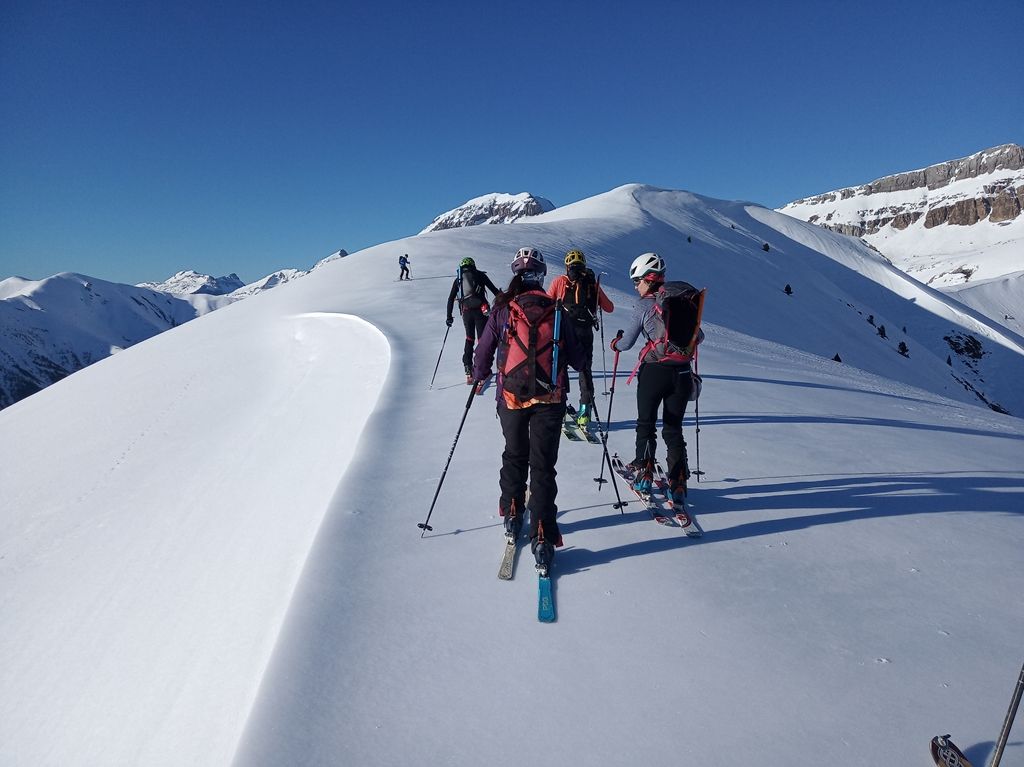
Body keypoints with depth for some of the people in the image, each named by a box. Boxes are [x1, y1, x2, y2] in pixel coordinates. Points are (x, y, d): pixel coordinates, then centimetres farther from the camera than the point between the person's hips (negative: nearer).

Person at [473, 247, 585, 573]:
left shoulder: (502, 311, -4)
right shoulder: (556, 311, -3)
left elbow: (483, 353, 2)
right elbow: (577, 358, 3)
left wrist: (479, 376, 23)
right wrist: (580, 362, 27)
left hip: (511, 398, 1)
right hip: (549, 399, -1)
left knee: (514, 456, 22)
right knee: (543, 465, 3)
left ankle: (512, 516, 33)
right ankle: (542, 539, 2)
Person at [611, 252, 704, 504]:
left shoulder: (645, 306, -5)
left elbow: (626, 343, 0)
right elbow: (699, 337, 16)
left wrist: (615, 343, 22)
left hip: (654, 371, -4)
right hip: (682, 372, 4)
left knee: (646, 424, 13)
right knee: (674, 428, 13)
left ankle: (643, 473, 13)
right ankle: (678, 483, 12)